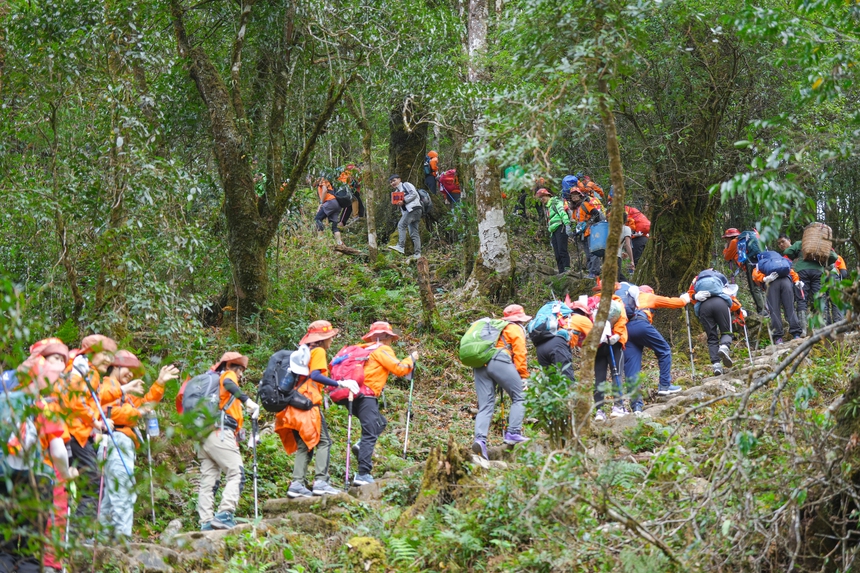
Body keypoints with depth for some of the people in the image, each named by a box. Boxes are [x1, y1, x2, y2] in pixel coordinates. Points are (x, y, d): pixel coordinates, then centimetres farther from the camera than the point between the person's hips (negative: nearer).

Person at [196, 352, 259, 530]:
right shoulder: (227, 375, 7)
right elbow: (228, 384, -17)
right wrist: (247, 401, -30)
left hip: (203, 434, 9)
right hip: (220, 432, -9)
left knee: (208, 479, 5)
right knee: (237, 473, -14)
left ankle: (206, 522, 0)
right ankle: (225, 514, -27)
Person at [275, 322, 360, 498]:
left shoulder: (303, 352, 23)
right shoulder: (318, 351, -2)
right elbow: (315, 375, -17)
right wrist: (340, 384, -21)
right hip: (309, 402, -9)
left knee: (304, 446, 8)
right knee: (323, 441, -8)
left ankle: (297, 484, -1)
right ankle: (320, 482, -18)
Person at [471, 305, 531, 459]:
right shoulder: (516, 329, 15)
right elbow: (519, 354, 2)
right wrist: (523, 376, 2)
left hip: (479, 364, 6)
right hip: (499, 361, -6)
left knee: (485, 406, 2)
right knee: (519, 398, 6)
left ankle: (480, 439, -17)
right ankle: (513, 433, -7)